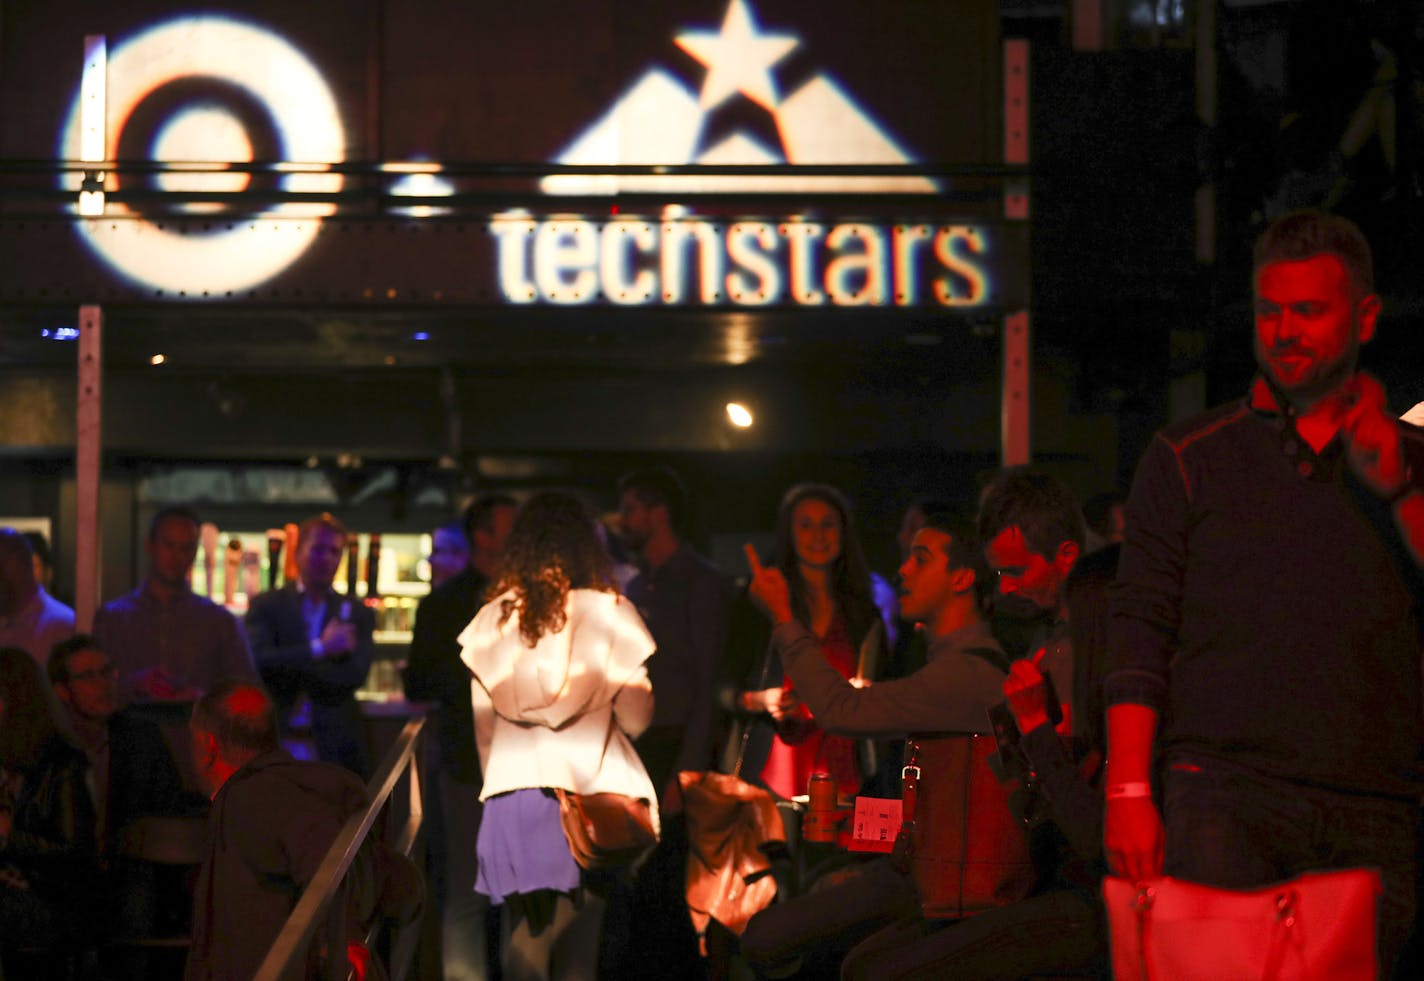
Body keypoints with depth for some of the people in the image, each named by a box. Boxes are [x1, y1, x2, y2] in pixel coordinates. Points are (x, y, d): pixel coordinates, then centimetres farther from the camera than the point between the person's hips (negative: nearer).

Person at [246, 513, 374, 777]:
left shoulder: (356, 612, 10)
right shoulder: (266, 605, 7)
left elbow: (354, 675, -4)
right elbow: (257, 662, -10)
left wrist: (285, 667, -8)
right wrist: (319, 648, -14)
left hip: (335, 748, 1)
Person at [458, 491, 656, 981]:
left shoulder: (493, 620, 5)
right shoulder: (609, 614, -3)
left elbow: (483, 725, 10)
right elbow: (636, 719, -1)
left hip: (513, 796, 2)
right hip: (592, 793, -2)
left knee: (524, 939, 5)